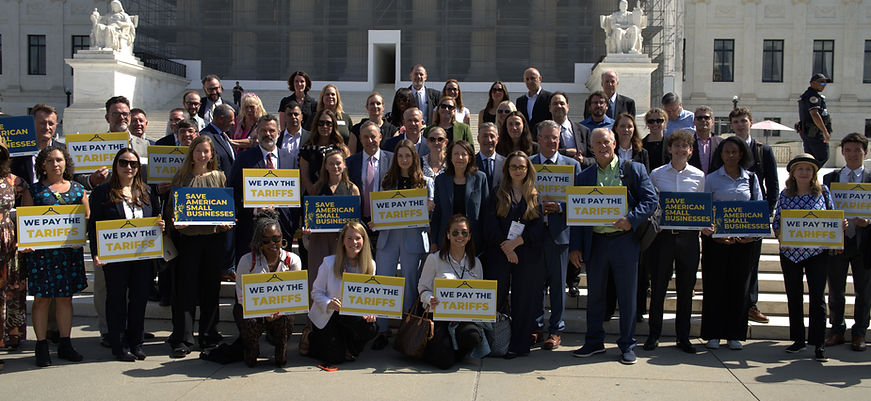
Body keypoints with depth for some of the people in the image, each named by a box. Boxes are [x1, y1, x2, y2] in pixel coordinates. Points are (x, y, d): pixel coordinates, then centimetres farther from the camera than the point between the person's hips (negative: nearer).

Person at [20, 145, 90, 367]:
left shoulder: (78, 189, 10)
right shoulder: (33, 190, 4)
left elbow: (87, 218, 11)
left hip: (70, 251, 2)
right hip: (41, 250, -2)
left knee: (65, 297, 8)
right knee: (42, 298, 1)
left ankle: (65, 344, 17)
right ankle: (41, 346, 11)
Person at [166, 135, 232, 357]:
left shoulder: (219, 176, 10)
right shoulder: (182, 177, 7)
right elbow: (171, 206, 7)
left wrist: (226, 222, -8)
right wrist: (176, 221, -13)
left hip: (215, 237, 1)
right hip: (189, 237, -1)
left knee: (211, 287, 7)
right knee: (186, 288, -3)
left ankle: (208, 336, 19)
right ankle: (182, 339, 2)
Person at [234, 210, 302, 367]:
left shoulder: (293, 260, -5)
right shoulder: (247, 261, -10)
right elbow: (242, 295, -8)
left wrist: (279, 309, -26)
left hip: (281, 309, 1)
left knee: (285, 319, -31)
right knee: (252, 322, -33)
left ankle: (281, 354, 4)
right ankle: (250, 352, 4)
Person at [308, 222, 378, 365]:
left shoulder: (370, 265, -4)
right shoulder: (329, 262, -13)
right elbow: (316, 292, -9)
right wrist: (328, 304, -30)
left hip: (351, 315, 3)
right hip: (326, 316, -3)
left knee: (370, 329, -28)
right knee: (336, 358, -13)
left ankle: (349, 349, 7)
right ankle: (310, 340, 20)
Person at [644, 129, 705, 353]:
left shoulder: (698, 176, 6)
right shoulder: (656, 174, 3)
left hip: (688, 236, 1)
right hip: (663, 234, -1)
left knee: (686, 288, 7)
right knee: (658, 287, 4)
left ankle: (683, 337, 19)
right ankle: (654, 335, 16)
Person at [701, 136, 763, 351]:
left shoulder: (751, 179, 10)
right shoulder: (711, 179, 3)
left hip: (743, 239, 2)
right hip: (716, 239, -2)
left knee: (739, 285, 6)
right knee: (715, 284, 1)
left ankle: (735, 335, 15)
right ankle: (713, 334, 9)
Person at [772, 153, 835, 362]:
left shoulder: (823, 192, 3)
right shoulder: (785, 195, 5)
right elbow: (776, 221, 6)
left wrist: (840, 225, -11)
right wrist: (779, 235, -12)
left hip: (817, 252, -1)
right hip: (790, 252, 2)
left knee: (817, 296, -4)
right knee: (793, 296, 8)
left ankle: (819, 344, 3)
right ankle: (798, 339, 21)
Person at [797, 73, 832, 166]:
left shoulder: (806, 95, 21)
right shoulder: (813, 96, -13)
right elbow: (814, 114, -25)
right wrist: (825, 132, -25)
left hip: (806, 132, 10)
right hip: (815, 132, -10)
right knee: (823, 157, -7)